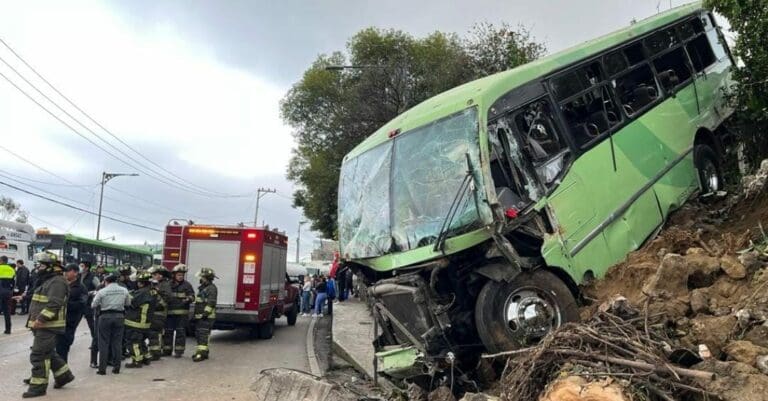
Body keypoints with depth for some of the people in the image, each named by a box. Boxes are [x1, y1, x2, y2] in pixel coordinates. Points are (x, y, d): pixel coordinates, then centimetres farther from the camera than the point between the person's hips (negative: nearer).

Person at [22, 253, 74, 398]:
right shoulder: (47, 281, 18)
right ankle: (64, 375, 28)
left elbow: (54, 304, -26)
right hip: (43, 325, 11)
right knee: (48, 353, 18)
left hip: (48, 326, -11)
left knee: (38, 355, -7)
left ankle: (38, 386, 1)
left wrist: (40, 319, -28)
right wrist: (36, 320, 18)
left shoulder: (57, 282, -17)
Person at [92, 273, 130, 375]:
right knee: (117, 342, 8)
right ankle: (116, 367, 11)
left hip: (105, 316, -2)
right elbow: (128, 303, 9)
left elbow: (93, 306, 0)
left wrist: (95, 296, 17)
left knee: (104, 343, 5)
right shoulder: (124, 290, 1)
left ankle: (102, 368, 5)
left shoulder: (102, 291, -7)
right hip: (119, 316, 2)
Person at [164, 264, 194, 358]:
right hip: (169, 313, 3)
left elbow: (192, 296, -4)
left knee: (180, 332, -1)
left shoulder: (186, 285, 1)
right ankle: (167, 350, 20)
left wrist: (188, 299, -24)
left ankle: (178, 351, 6)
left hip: (182, 313, -3)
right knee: (168, 331, 9)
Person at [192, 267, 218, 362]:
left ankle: (202, 353, -14)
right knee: (198, 335, 13)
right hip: (199, 316, 10)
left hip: (206, 317, -10)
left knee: (203, 335, -12)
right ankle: (202, 351, 21)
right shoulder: (202, 287, 20)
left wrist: (206, 313, -26)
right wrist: (196, 314, 24)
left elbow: (211, 302, -21)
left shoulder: (212, 288, -12)